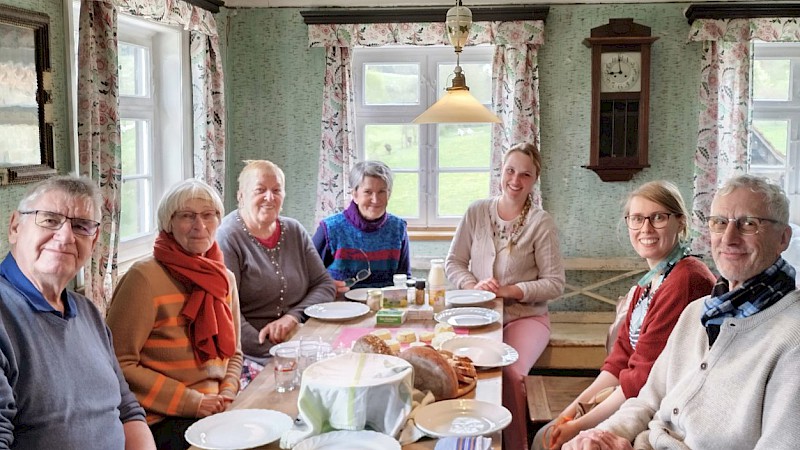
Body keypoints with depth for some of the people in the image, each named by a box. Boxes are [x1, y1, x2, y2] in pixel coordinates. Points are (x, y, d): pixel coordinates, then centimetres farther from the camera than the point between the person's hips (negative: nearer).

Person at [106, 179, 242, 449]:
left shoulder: (224, 279, 9)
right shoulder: (144, 277, -12)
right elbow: (120, 364, -13)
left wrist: (227, 394, -3)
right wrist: (191, 402, -15)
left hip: (215, 411, 6)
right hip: (161, 420, -6)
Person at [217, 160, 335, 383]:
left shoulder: (294, 231, 14)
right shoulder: (227, 238, -6)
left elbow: (325, 284, 13)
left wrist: (293, 316, -7)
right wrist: (272, 352, -21)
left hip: (298, 341, 6)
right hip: (251, 355, -6)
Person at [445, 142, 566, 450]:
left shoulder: (541, 223, -4)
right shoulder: (477, 212, 5)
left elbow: (555, 283, -3)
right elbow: (453, 262, 9)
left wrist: (512, 290, -16)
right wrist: (472, 285, -11)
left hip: (525, 316, -2)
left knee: (510, 374, -30)